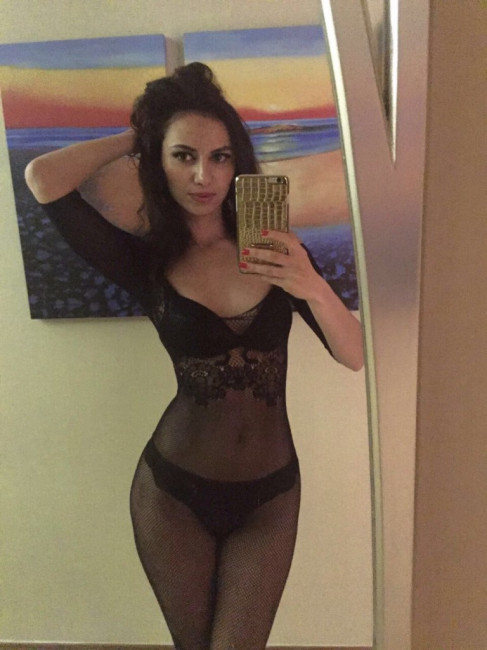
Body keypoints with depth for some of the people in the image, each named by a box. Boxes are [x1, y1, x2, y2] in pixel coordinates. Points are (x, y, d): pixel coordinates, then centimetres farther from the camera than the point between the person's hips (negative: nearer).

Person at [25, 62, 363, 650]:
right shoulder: (147, 261, -7)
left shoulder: (276, 249, -5)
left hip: (269, 495, 1)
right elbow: (43, 178, -18)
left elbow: (355, 356, -9)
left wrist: (313, 287, -28)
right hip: (173, 491, 0)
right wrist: (136, 136, -5)